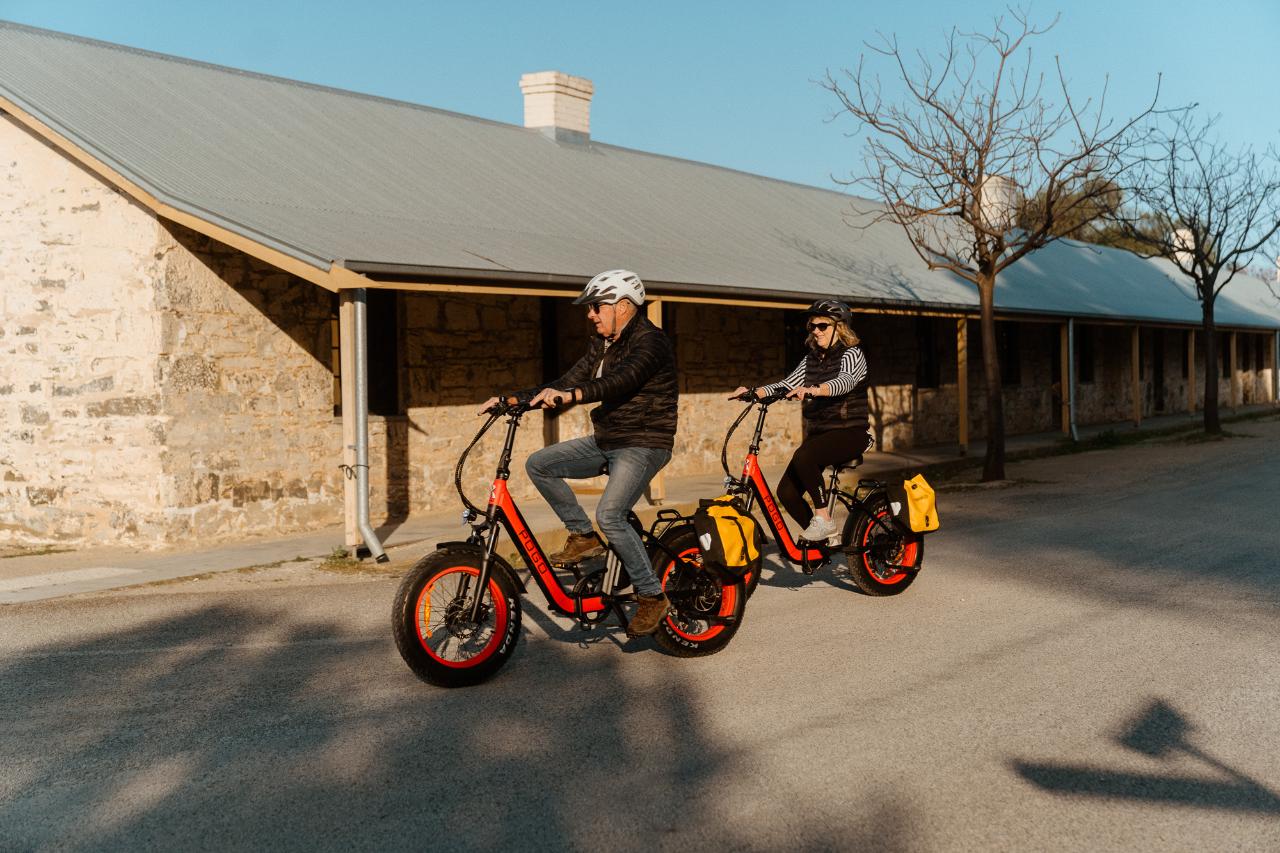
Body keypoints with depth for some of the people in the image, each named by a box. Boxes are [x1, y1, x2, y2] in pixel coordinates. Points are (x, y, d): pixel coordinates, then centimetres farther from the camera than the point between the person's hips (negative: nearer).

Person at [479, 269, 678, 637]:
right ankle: (583, 537, 8)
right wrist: (514, 398, -2)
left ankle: (652, 596, -11)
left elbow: (621, 381, -34)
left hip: (643, 444, -9)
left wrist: (572, 395, -50)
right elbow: (567, 383, 10)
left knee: (610, 514, -26)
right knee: (538, 464, -2)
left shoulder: (651, 342, -15)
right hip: (605, 441, 9)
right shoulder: (602, 345, 12)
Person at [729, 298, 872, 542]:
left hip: (850, 433, -7)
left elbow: (845, 381, -28)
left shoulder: (852, 354, -6)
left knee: (803, 456, -35)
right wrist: (753, 392, -15)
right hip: (818, 434, 7)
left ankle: (823, 519, -21)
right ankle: (821, 538, 13)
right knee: (787, 492, -8)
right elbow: (786, 386, 3)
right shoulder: (810, 360, 14)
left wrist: (812, 390, -47)